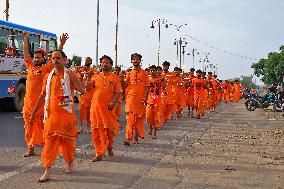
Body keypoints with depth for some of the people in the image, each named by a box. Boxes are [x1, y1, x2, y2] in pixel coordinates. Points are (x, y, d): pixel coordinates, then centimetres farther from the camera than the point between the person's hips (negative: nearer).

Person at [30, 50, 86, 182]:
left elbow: (82, 90, -14)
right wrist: (33, 112, 16)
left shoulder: (70, 75, -1)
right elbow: (43, 95, 17)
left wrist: (73, 77, -25)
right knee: (50, 141, -1)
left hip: (67, 113, -3)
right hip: (51, 114, 3)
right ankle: (47, 171, 2)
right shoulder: (48, 77, 10)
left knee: (67, 140, 8)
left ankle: (70, 164, 29)